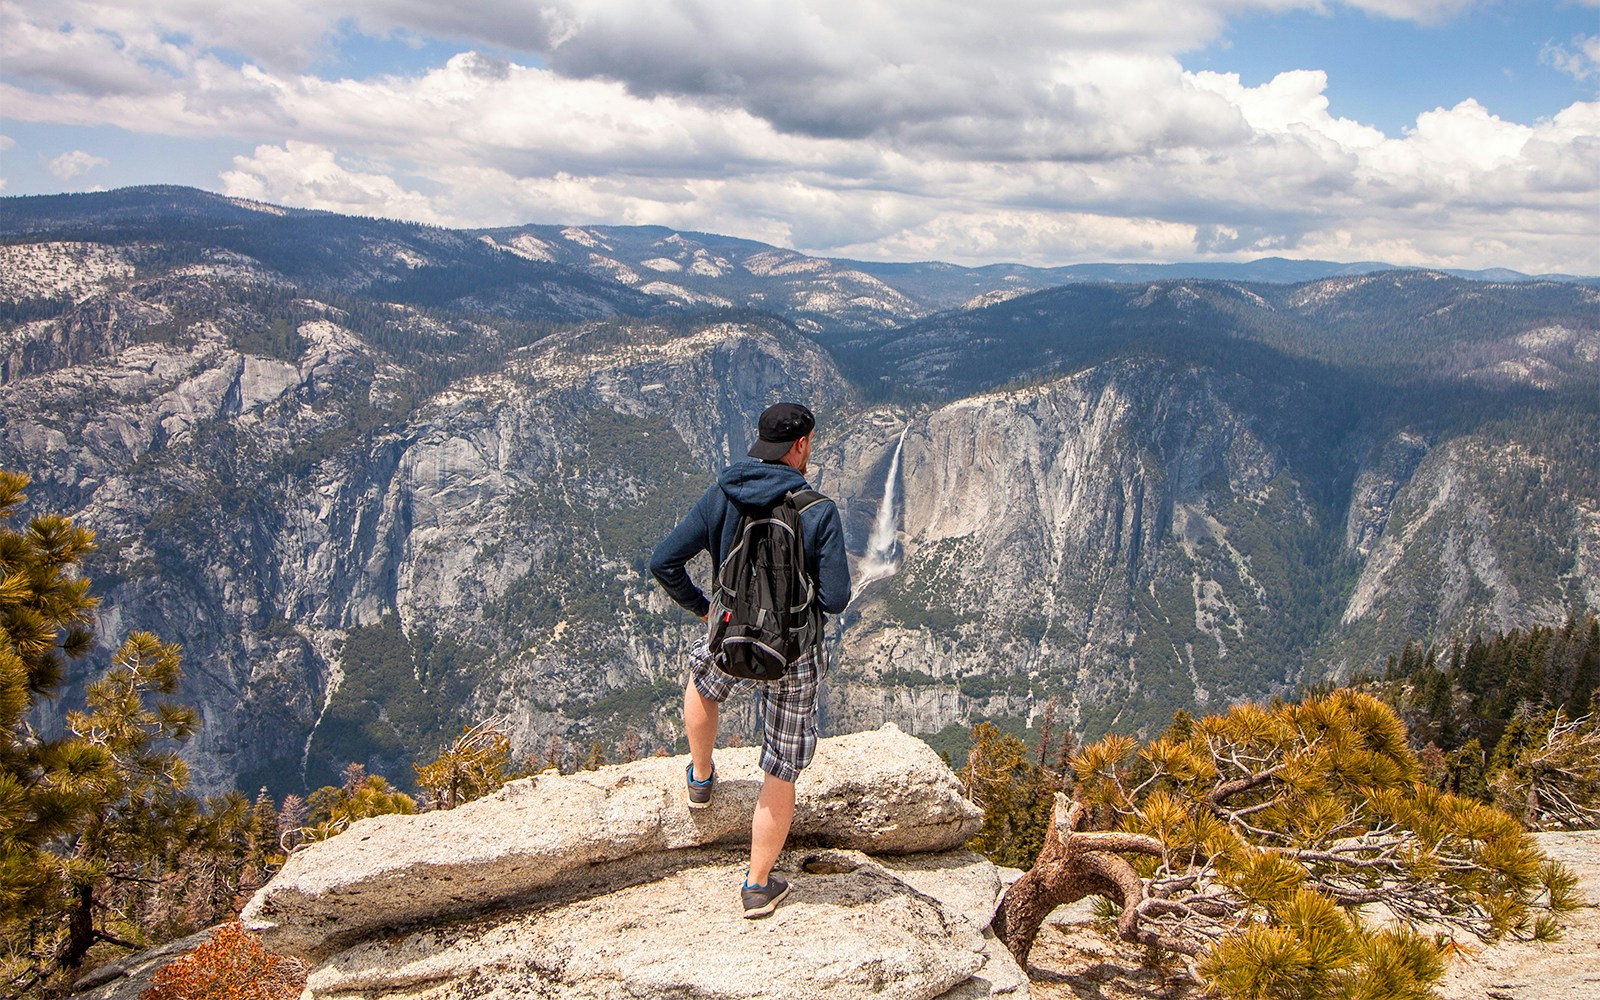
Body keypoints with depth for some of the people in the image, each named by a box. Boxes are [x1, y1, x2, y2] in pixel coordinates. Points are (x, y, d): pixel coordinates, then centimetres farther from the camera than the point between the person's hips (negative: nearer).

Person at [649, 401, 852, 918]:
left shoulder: (721, 496, -8)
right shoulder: (819, 511, -18)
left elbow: (664, 562, -6)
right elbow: (835, 599, -19)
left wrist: (699, 606, 11)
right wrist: (801, 588, 3)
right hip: (795, 655, -2)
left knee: (701, 680, 40)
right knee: (781, 776, 14)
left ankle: (700, 779, 54)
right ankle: (758, 887, 26)